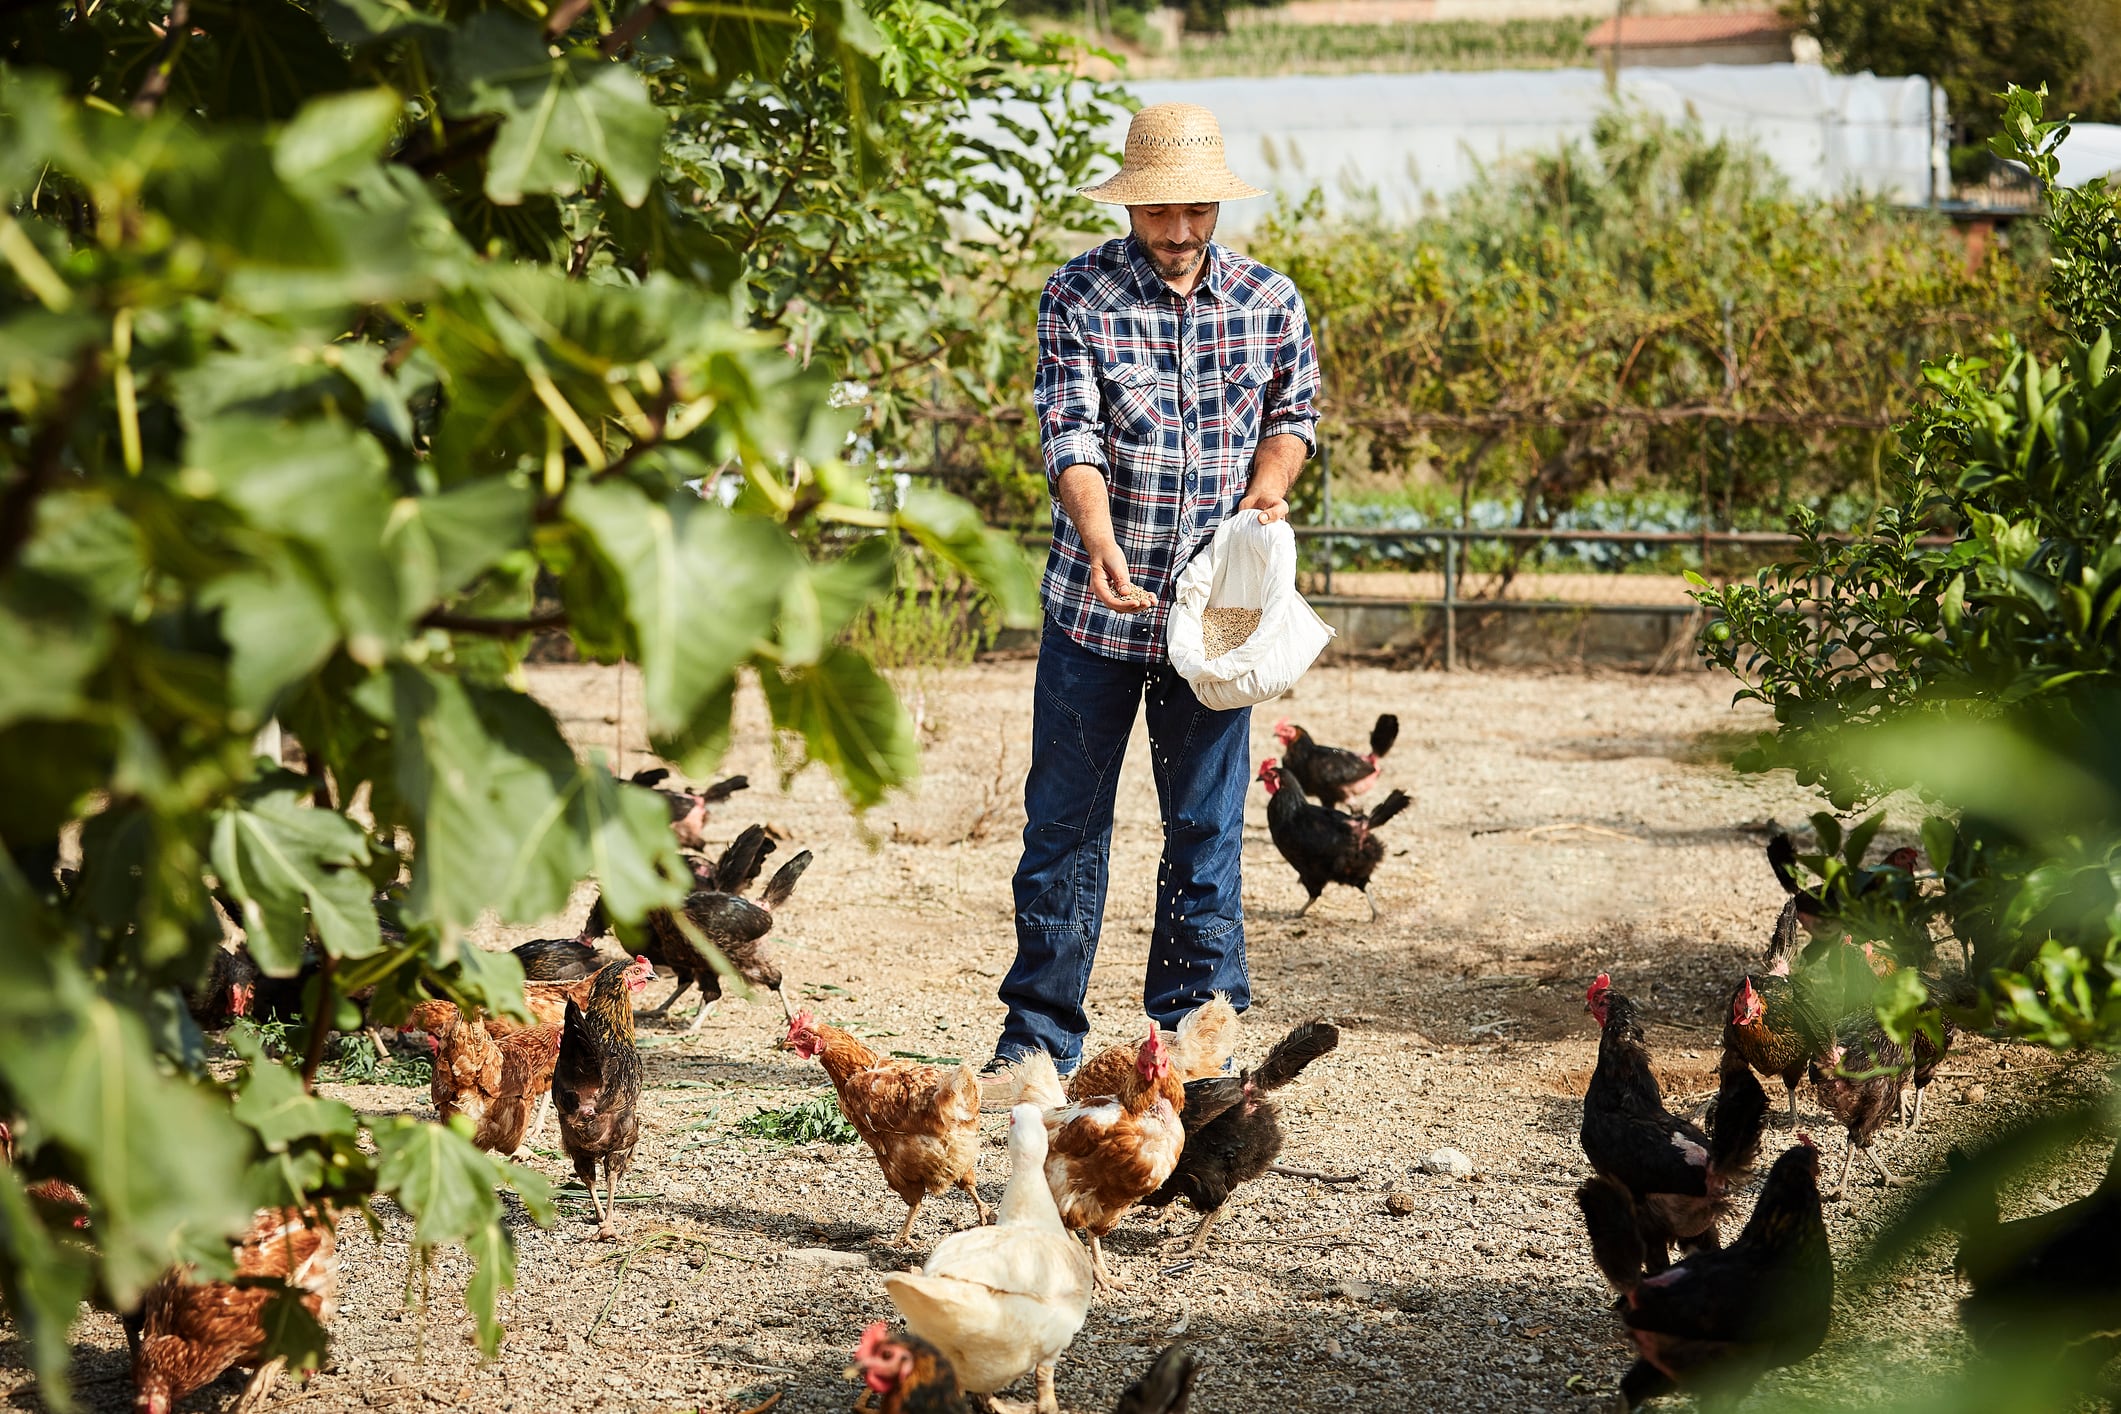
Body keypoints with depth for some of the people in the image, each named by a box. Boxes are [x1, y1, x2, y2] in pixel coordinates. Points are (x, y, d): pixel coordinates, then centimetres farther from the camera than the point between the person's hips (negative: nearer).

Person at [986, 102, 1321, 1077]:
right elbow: (1070, 437, -14)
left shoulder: (1268, 300, 3)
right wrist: (1102, 546, -31)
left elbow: (1293, 409, 18)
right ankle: (1041, 1032, 16)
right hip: (1094, 601, -1)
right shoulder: (1077, 297, -5)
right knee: (1064, 820, 5)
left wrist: (1270, 482, -4)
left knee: (1206, 825, 5)